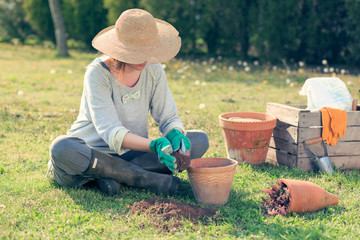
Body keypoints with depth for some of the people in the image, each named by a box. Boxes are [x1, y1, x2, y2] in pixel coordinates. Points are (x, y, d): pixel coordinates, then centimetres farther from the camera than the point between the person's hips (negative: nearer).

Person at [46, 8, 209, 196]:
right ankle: (148, 179, -28)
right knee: (62, 148, -38)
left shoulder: (153, 70, -3)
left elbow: (169, 118, 2)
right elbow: (110, 132, -25)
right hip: (92, 150, -4)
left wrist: (176, 134, -23)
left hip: (132, 152, 5)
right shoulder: (98, 73, -18)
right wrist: (154, 145, -40)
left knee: (199, 140, -13)